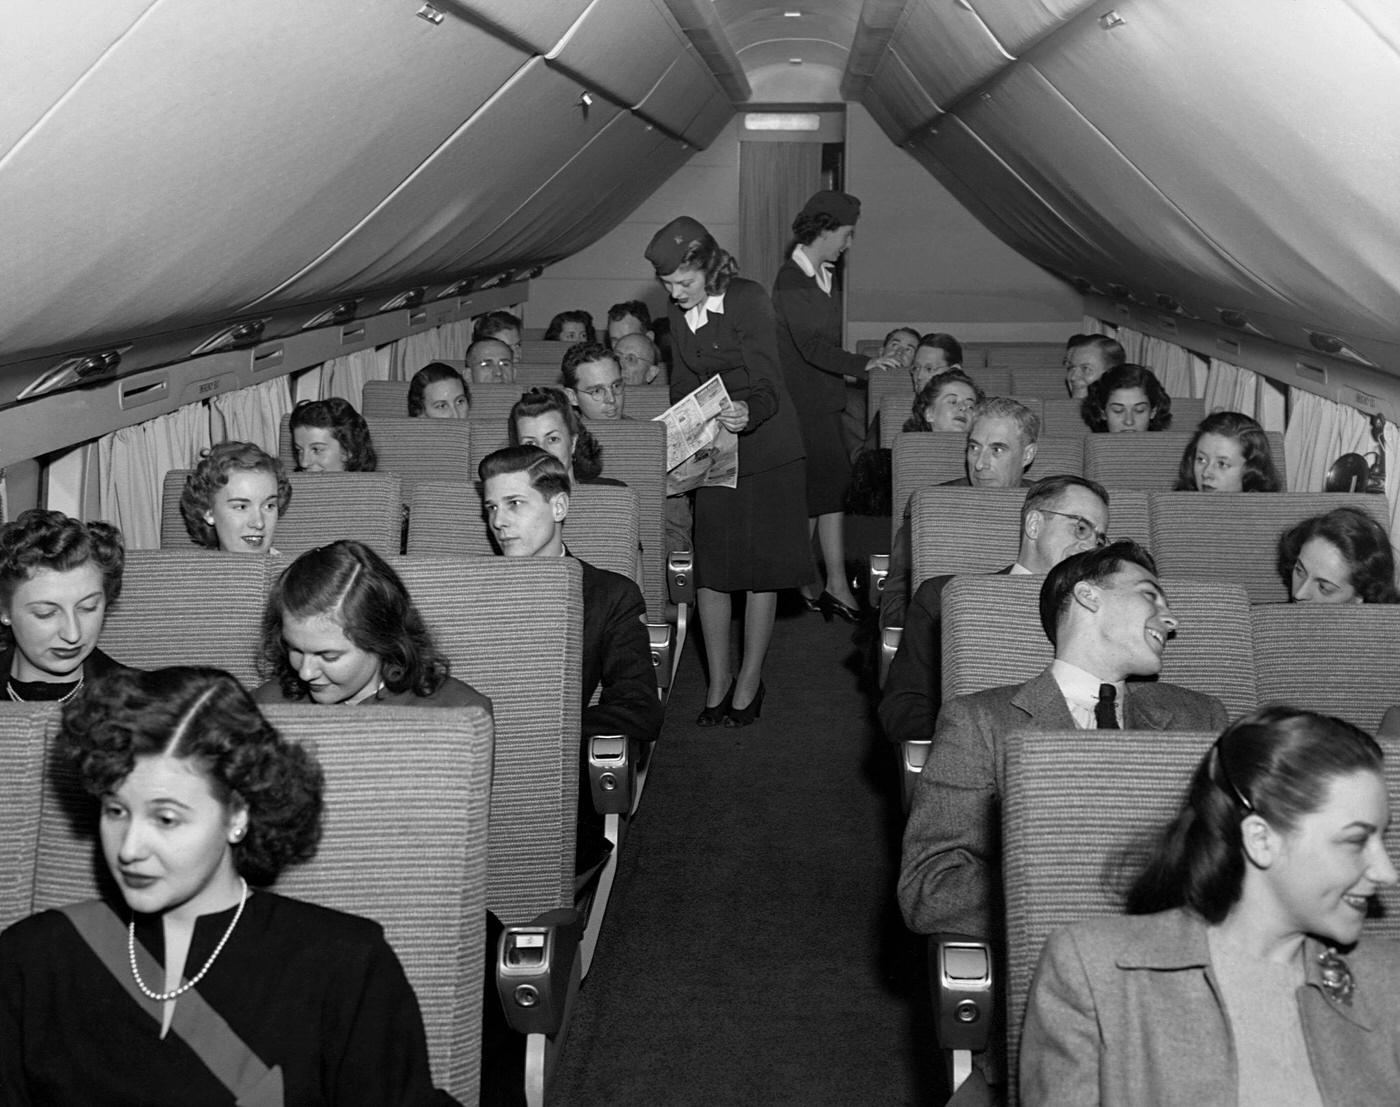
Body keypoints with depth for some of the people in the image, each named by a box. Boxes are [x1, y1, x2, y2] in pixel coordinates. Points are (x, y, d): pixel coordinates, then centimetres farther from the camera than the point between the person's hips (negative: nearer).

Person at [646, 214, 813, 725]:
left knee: (760, 566, 2)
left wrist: (748, 413, -43)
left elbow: (767, 386, -22)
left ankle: (750, 679, 13)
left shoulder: (749, 300, -16)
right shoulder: (677, 315, 3)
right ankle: (718, 679, 14)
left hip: (764, 447, -5)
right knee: (709, 564, 3)